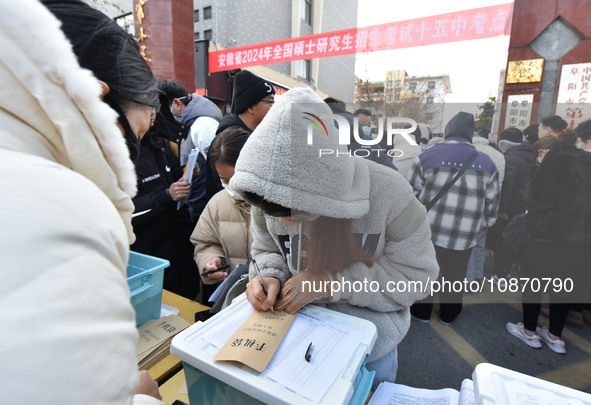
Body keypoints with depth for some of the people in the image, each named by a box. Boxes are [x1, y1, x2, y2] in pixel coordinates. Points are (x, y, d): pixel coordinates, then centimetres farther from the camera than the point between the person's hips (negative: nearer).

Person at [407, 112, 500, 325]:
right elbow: (492, 202, 8)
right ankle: (448, 314, 37)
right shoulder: (486, 162, 1)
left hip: (428, 229, -2)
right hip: (465, 235, 2)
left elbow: (410, 193, -4)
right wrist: (484, 225, 23)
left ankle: (422, 312, 31)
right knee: (454, 274, 19)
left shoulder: (427, 156, -7)